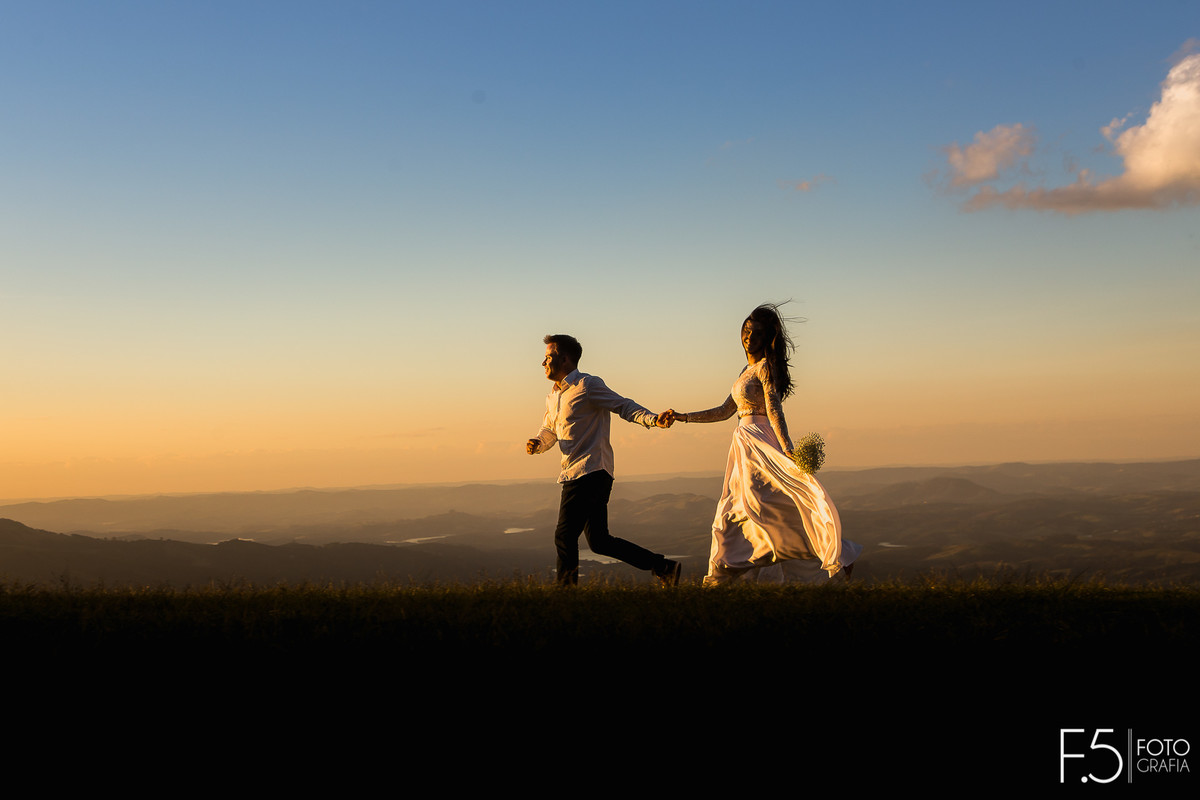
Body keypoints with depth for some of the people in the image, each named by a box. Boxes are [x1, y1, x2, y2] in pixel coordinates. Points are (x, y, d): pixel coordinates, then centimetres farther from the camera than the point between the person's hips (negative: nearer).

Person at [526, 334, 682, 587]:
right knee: (599, 541, 9)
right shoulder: (553, 397, 20)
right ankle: (664, 567, 13)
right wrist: (536, 444, 5)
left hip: (590, 473, -9)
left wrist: (653, 419, -25)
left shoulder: (587, 385, -6)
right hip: (574, 475, 9)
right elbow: (548, 431, 29)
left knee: (564, 536, -10)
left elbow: (625, 407, -8)